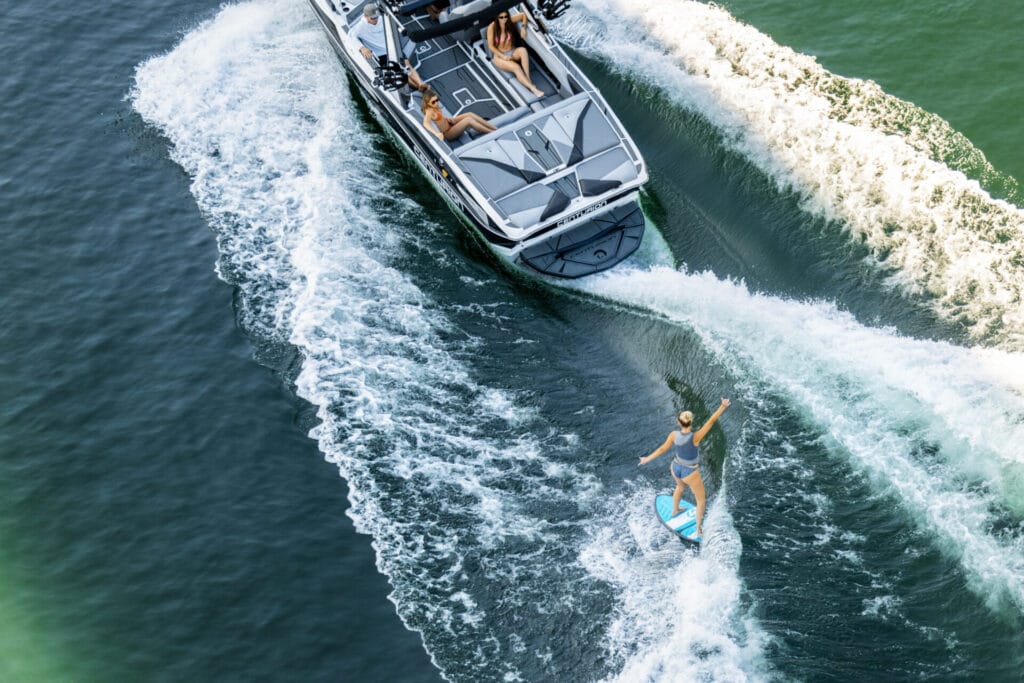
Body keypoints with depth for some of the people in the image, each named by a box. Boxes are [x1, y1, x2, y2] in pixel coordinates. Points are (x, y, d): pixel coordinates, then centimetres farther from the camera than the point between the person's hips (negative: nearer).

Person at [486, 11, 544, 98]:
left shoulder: (509, 21, -5)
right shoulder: (492, 27, -15)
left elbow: (523, 15, 8)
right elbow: (491, 46, -12)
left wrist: (523, 28, -6)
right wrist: (503, 56, -20)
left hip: (512, 52, 4)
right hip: (499, 56, -4)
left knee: (523, 50, -32)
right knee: (516, 67, -33)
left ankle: (528, 79, -37)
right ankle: (533, 88, -44)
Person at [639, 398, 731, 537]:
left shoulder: (674, 434, -23)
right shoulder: (695, 437, -36)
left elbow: (662, 449, -11)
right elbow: (711, 421, -36)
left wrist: (648, 459, 4)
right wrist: (723, 406, -33)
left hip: (676, 468, 5)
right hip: (690, 473, -5)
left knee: (680, 487, 38)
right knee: (701, 499, 19)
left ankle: (675, 510, 62)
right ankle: (699, 529, 24)